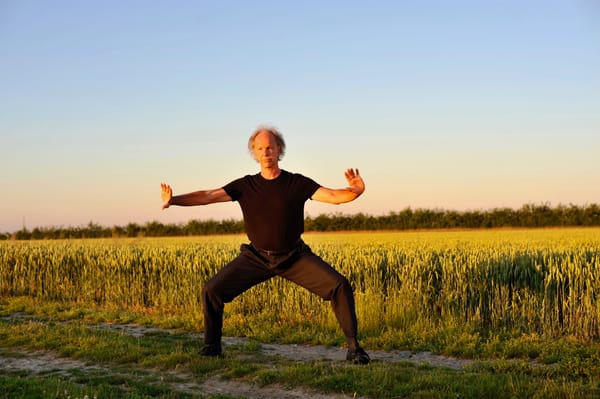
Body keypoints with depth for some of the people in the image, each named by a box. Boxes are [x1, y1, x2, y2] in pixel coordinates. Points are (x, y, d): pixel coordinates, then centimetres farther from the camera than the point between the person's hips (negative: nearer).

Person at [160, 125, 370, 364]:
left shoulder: (297, 183, -7)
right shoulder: (246, 186, -3)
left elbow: (333, 196, -16)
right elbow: (208, 196, -13)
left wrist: (354, 191, -38)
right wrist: (174, 200, -27)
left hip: (295, 257, -1)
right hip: (257, 257, 1)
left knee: (340, 286, -20)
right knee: (212, 291, -13)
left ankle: (353, 347, -7)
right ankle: (212, 346, 9)